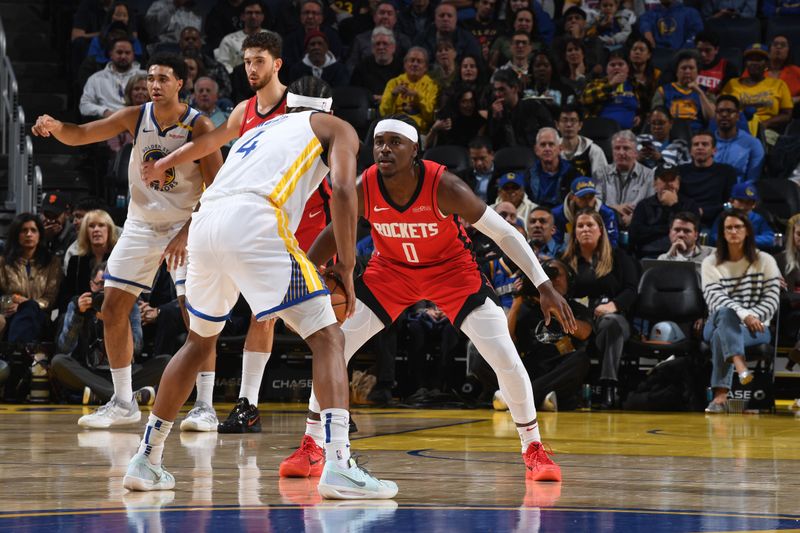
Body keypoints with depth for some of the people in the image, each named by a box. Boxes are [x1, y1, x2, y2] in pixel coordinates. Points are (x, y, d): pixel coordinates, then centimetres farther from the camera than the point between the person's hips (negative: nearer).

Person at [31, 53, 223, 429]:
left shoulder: (199, 126, -15)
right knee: (113, 307, 0)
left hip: (185, 225, -4)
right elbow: (80, 135, -7)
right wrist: (55, 127, -30)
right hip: (140, 224, 4)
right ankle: (122, 403, 10)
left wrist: (188, 233, -23)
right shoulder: (135, 117, -4)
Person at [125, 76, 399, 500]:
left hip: (205, 221, 6)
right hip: (253, 223, -6)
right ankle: (338, 465, -17)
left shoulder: (259, 130, 38)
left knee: (200, 341, 27)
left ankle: (146, 460, 31)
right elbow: (342, 189, 1)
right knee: (327, 338, 0)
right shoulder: (337, 129, 21)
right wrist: (346, 266, 5)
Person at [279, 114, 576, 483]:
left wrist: (544, 286, -28)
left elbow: (504, 234, -23)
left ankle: (533, 449, 9)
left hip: (452, 270, -2)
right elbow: (333, 235, -4)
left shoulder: (444, 187, -31)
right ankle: (311, 449, 4)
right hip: (390, 270, 2)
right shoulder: (363, 189, -24)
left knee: (507, 362, -12)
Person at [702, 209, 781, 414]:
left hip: (755, 328, 0)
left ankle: (721, 396, -49)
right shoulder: (711, 264, 7)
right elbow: (715, 299, -10)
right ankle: (741, 367, -65)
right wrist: (743, 315, -27)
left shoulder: (765, 261, 9)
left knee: (720, 337, -36)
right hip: (717, 324, 0)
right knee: (726, 313, -39)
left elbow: (771, 300, 0)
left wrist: (753, 317, -20)